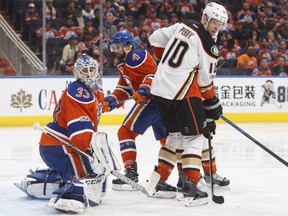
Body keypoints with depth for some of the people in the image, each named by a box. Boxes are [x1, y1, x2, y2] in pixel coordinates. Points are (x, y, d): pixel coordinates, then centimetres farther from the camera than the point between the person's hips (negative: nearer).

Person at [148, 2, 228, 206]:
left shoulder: (184, 25, 9)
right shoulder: (209, 45, -10)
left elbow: (155, 38, 19)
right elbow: (205, 80, -6)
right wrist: (213, 103, 7)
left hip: (161, 88, 8)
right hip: (183, 92, -8)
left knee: (175, 135, 21)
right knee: (194, 137, -4)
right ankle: (190, 186, -14)